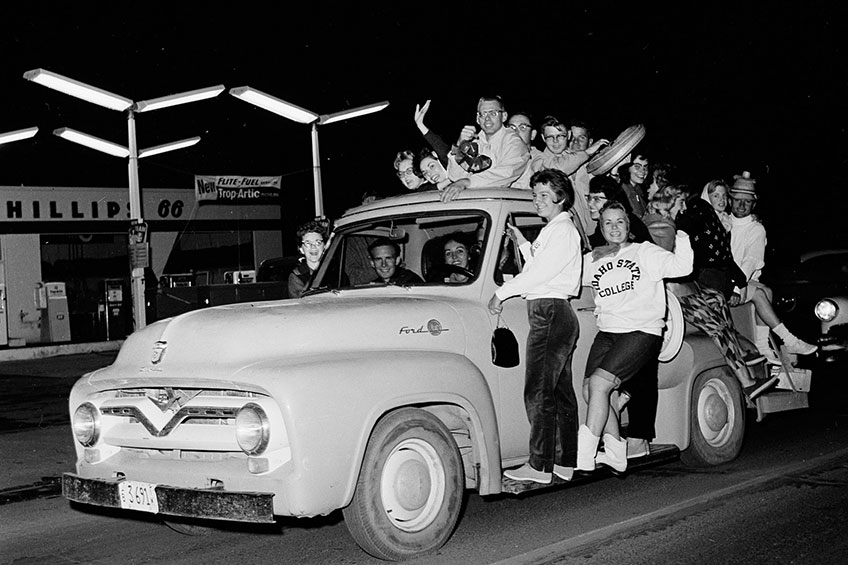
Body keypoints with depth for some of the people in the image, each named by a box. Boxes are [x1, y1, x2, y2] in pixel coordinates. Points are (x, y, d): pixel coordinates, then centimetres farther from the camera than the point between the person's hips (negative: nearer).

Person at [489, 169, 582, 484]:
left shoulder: (562, 230, -10)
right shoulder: (553, 229, 21)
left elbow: (540, 272, -17)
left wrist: (502, 293, -10)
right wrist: (522, 242, 20)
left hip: (551, 313, -11)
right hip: (556, 315, 11)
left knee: (538, 393, -11)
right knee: (560, 393, 10)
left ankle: (540, 466, -11)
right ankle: (565, 463, 14)